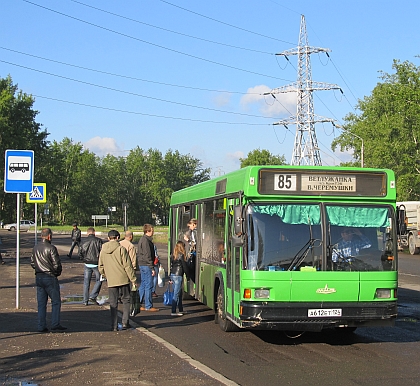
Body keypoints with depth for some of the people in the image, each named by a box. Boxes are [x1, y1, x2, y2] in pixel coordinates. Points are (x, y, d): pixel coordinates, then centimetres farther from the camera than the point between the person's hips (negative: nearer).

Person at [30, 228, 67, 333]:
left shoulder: (35, 248, 7)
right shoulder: (51, 248, -14)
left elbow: (32, 263, 13)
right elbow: (56, 264, -15)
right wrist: (58, 272, 3)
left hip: (38, 277, 7)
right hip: (50, 277, -7)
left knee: (41, 303, 9)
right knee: (56, 301, 2)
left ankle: (41, 326, 9)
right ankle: (55, 325, -1)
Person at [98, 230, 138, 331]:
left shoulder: (103, 251, 6)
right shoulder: (121, 249, -7)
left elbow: (100, 267, 13)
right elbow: (128, 266, -9)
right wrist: (133, 280, -5)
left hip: (111, 281, 3)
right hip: (123, 280, -3)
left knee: (113, 304, 9)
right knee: (126, 300, 12)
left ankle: (114, 326, 8)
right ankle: (125, 322, 6)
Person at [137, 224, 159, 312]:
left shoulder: (142, 239, 16)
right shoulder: (146, 240, -16)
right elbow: (147, 255, -19)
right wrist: (152, 268, -18)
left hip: (142, 265, 10)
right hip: (146, 265, -10)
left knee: (143, 285, 14)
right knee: (149, 285, -6)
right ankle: (148, 306, -3)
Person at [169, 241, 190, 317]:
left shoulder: (173, 255, 11)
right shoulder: (181, 255, -10)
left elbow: (171, 266, 14)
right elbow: (184, 266, -9)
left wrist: (171, 278, 18)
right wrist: (187, 276, 2)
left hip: (173, 275, 8)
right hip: (178, 276, -8)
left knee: (179, 293, 16)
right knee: (176, 294, -6)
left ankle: (181, 310, 22)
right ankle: (173, 312, -9)